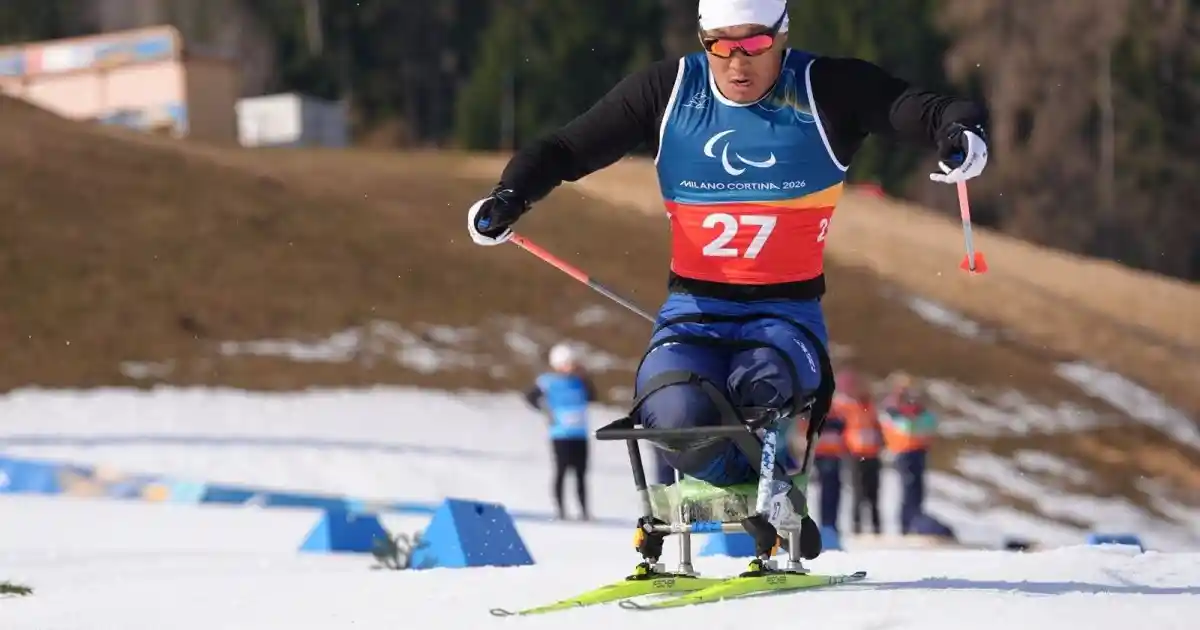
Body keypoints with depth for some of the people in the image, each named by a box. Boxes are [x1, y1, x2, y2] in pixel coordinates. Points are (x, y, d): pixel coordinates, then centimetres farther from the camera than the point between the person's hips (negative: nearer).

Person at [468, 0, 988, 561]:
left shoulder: (825, 91, -4)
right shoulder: (668, 91, 0)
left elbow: (912, 108, -15)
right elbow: (568, 148, 5)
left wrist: (958, 130, -39)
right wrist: (511, 196, -13)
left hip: (786, 312, -1)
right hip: (693, 309, 1)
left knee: (760, 391, -34)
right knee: (677, 421, -28)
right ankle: (773, 496, 5)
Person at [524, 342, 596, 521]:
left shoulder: (579, 380, 8)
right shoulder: (548, 381, -4)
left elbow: (592, 396, 0)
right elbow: (531, 397, -4)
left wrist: (583, 379, -8)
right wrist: (546, 410, -11)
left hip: (580, 434, 4)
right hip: (561, 434, -4)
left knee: (581, 473, 5)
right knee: (561, 471, -5)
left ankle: (584, 510, 9)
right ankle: (560, 510, -1)